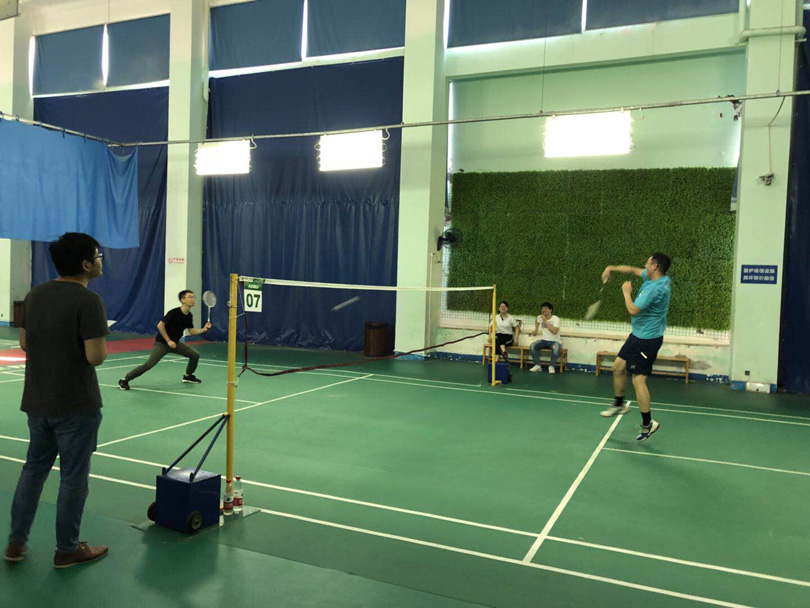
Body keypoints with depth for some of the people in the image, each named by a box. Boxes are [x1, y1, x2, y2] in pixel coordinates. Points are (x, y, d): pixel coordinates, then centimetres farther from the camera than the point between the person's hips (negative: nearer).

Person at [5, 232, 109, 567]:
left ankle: (16, 542, 29)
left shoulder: (35, 295, 6)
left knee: (34, 468, 20)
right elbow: (95, 356, -23)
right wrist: (100, 342, -3)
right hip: (76, 405, -7)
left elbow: (24, 343, 14)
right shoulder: (88, 301, -19)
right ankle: (67, 549, 18)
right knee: (73, 477, 6)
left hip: (37, 401, 7)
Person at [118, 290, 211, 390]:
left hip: (175, 343, 7)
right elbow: (160, 325, -23)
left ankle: (188, 376, 26)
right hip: (162, 343, -7)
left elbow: (192, 331, 6)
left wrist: (204, 329, -9)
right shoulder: (174, 313, -23)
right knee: (149, 364, -17)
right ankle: (124, 380, -3)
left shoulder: (189, 316, 0)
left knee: (195, 355, 4)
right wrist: (168, 341, -21)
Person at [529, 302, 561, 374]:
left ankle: (551, 366, -16)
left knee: (555, 349, -39)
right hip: (544, 340, 5)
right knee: (532, 346, -22)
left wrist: (545, 321, -28)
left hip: (555, 341, -5)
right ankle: (537, 365, -15)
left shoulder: (556, 319, -16)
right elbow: (536, 321, 29)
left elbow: (554, 331, -31)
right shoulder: (540, 317, 2)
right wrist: (536, 330, 16)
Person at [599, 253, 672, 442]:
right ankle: (619, 404, 35)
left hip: (647, 339, -10)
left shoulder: (655, 288, -26)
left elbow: (633, 310, -27)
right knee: (618, 366, 18)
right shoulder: (653, 277, 4)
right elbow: (632, 270, 19)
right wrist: (612, 268, 8)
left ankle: (647, 424, 2)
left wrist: (626, 292, -12)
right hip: (638, 335, 10)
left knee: (638, 380, -8)